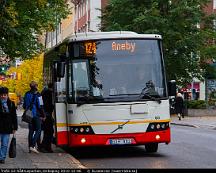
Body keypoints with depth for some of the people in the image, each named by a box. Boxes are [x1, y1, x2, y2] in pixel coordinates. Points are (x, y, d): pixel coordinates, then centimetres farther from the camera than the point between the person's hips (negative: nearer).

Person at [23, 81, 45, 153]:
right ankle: (33, 146, -15)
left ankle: (30, 147, 12)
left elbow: (24, 106, 14)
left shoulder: (27, 94, 8)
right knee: (38, 130, -2)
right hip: (37, 115, -6)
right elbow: (40, 106, -13)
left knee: (31, 131, 12)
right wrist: (43, 116, -5)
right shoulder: (37, 95, -12)